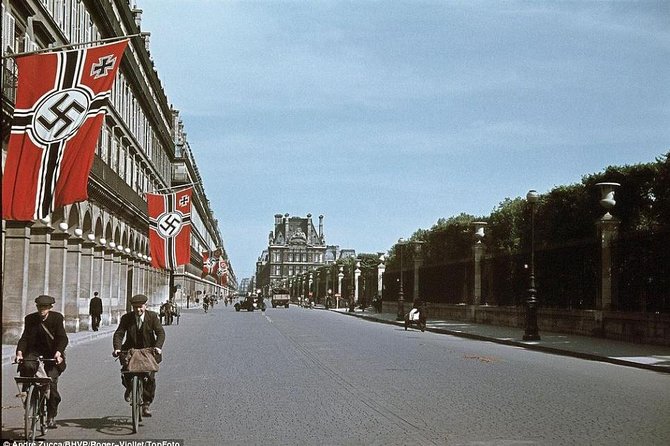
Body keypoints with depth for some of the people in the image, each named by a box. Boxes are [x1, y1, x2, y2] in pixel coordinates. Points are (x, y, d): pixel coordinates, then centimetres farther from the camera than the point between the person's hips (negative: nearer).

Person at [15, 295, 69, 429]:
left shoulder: (57, 318, -8)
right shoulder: (30, 319, -2)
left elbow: (62, 338, -15)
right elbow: (25, 337, -8)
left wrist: (58, 352, -32)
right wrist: (19, 351, -26)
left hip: (52, 353, -1)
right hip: (34, 351, 2)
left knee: (51, 383, -11)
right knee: (27, 366, -33)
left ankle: (51, 417, 1)